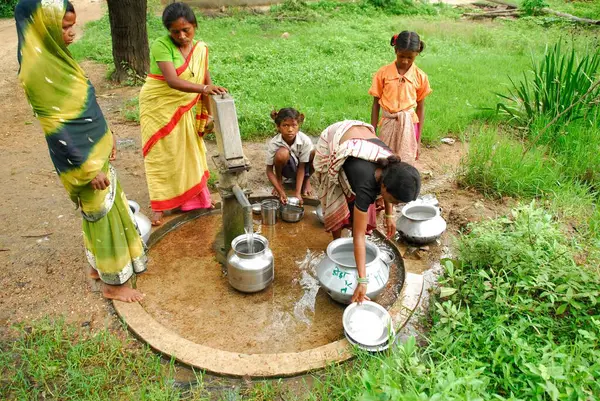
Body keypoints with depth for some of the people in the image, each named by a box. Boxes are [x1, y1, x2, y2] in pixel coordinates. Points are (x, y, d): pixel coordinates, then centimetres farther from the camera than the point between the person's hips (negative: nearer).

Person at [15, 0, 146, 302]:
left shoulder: (54, 56, 6)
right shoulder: (38, 69, -22)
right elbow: (56, 128, -23)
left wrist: (106, 138, 20)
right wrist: (89, 169, -21)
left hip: (94, 149, 9)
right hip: (80, 158, -9)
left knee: (108, 207, 20)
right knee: (101, 213, 3)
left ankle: (99, 264, 39)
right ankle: (113, 282, 20)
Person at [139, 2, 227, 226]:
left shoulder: (201, 49, -3)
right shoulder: (161, 46, -20)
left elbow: (205, 82, 4)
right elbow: (172, 81, -33)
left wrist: (207, 115, 2)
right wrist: (205, 88, -45)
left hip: (184, 111, 5)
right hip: (158, 108, -5)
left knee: (188, 153, 14)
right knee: (161, 156, 1)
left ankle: (195, 198, 31)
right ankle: (159, 206, 13)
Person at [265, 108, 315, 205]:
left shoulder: (305, 141, -27)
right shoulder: (273, 143, -27)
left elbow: (301, 167, -21)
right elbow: (269, 170, -19)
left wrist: (297, 192, -28)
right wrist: (281, 191, -30)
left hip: (301, 168, 2)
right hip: (287, 169, -1)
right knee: (282, 153, -36)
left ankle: (307, 179, 2)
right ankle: (279, 181, -4)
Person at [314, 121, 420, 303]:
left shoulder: (393, 168, -27)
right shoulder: (366, 184, -42)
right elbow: (359, 235, -39)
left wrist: (390, 214, -1)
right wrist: (362, 280, -39)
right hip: (332, 142, -5)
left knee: (358, 200, 1)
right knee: (337, 200, -6)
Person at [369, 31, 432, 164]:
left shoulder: (420, 77, 0)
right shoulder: (383, 73, -2)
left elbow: (421, 108, 4)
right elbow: (376, 104, 2)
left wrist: (418, 140, 3)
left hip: (409, 125, 0)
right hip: (388, 125, 0)